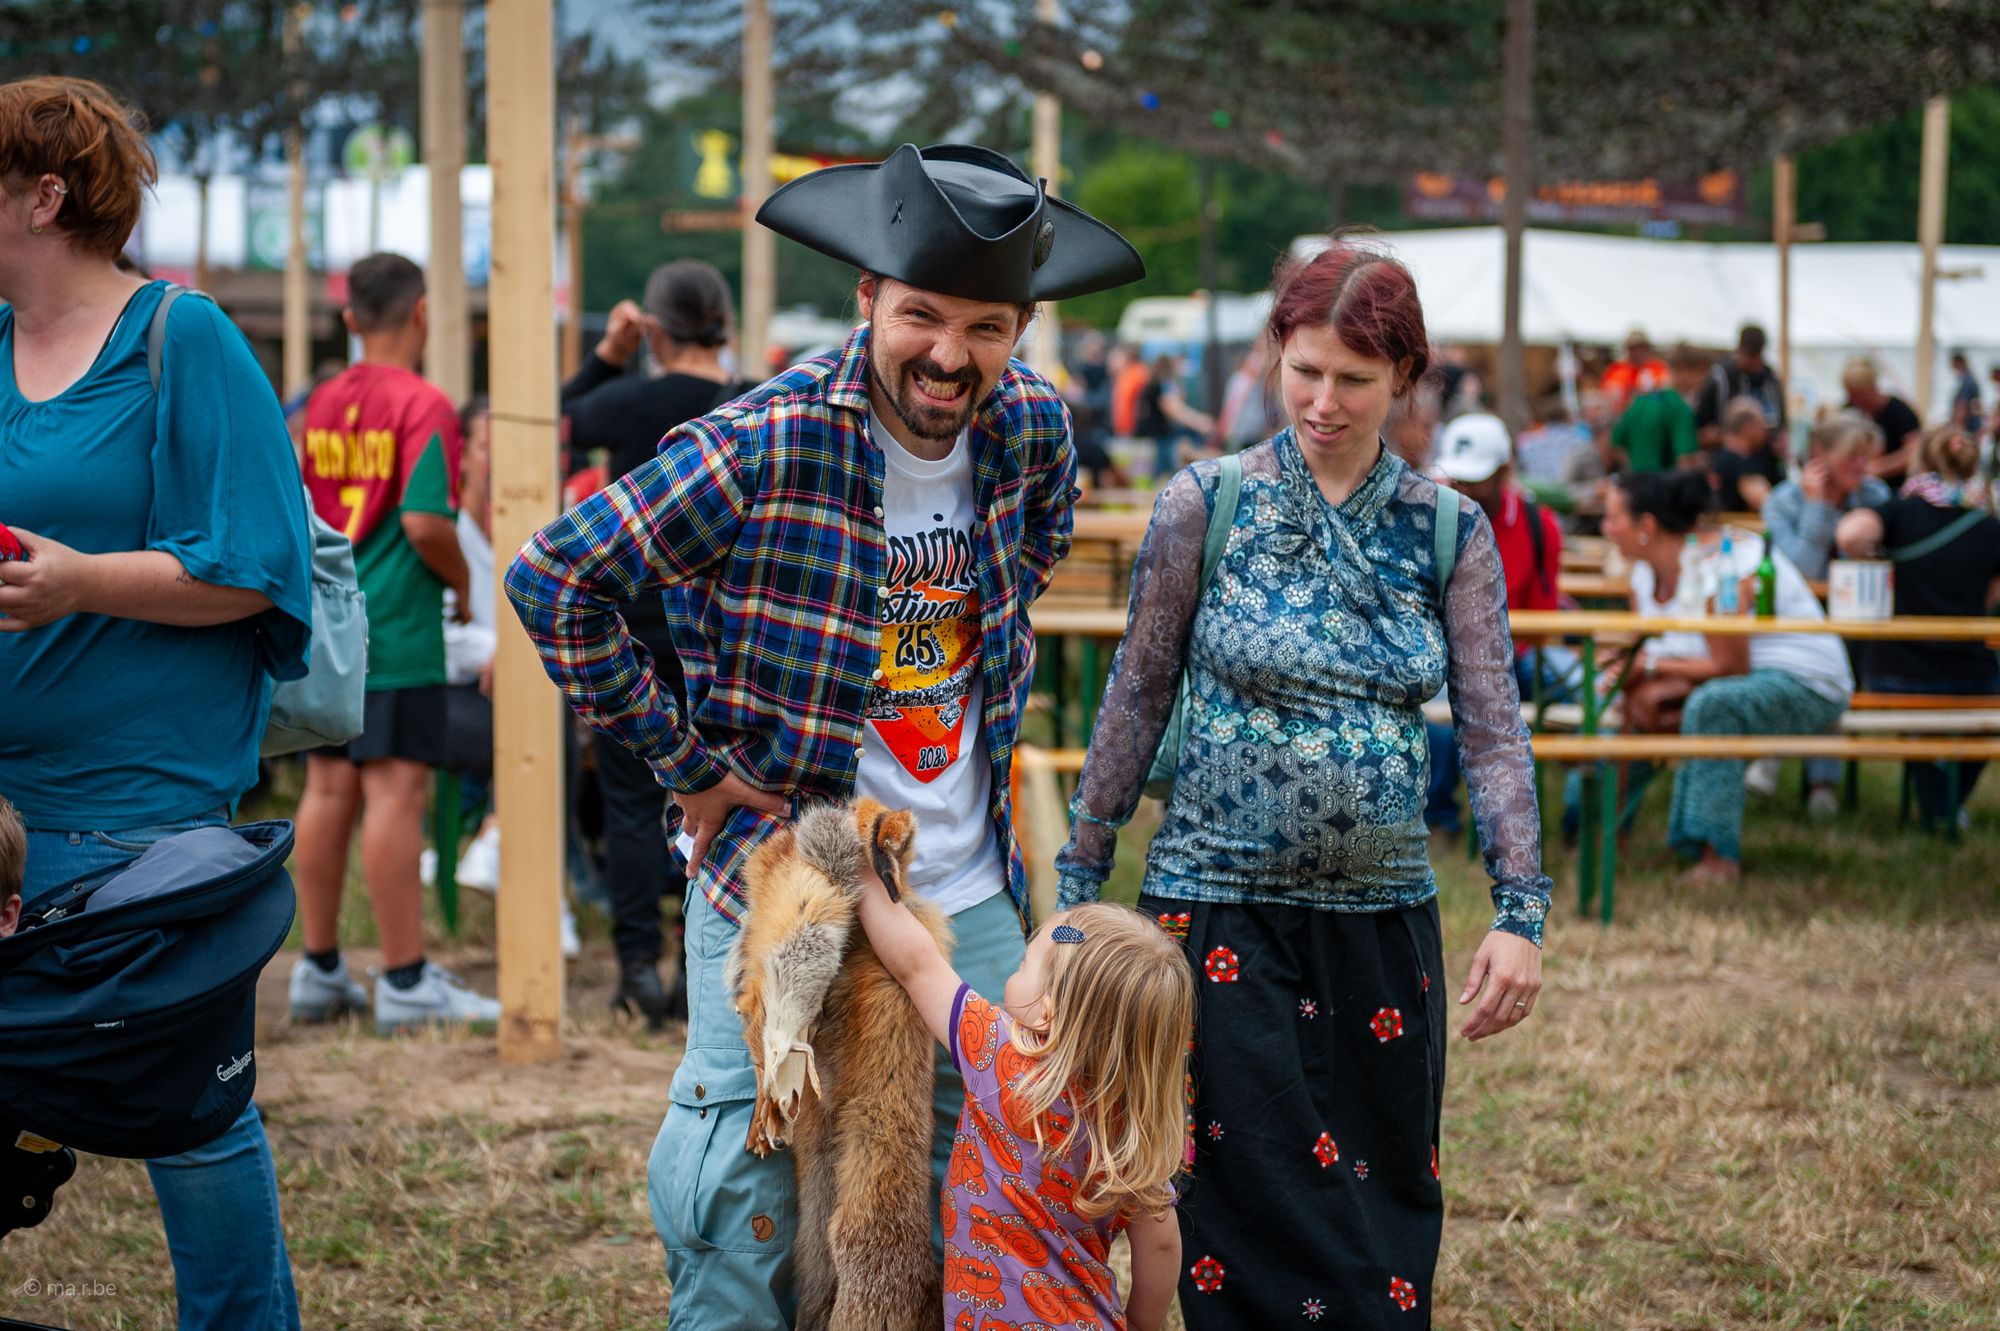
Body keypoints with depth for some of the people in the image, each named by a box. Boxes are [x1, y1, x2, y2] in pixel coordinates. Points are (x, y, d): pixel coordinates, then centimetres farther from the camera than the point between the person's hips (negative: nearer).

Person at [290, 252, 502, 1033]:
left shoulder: (321, 404, 10)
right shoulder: (422, 404, -12)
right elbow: (425, 521, -20)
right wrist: (462, 583, -3)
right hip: (396, 629, -8)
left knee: (328, 789, 11)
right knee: (396, 792, -7)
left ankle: (320, 972, 16)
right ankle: (406, 983, -6)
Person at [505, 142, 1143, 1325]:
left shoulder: (1032, 425, -3)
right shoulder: (766, 448, -20)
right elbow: (555, 578, -15)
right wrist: (688, 767, -11)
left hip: (971, 903, 5)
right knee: (748, 1224, -2)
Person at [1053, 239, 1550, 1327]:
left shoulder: (1451, 531, 4)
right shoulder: (1206, 506, -2)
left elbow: (1493, 730, 3)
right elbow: (1135, 702, 3)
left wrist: (1521, 910, -7)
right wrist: (1078, 886, 4)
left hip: (1385, 924, 3)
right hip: (1221, 909, -2)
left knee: (1389, 1198, 7)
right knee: (1256, 1208, -5)